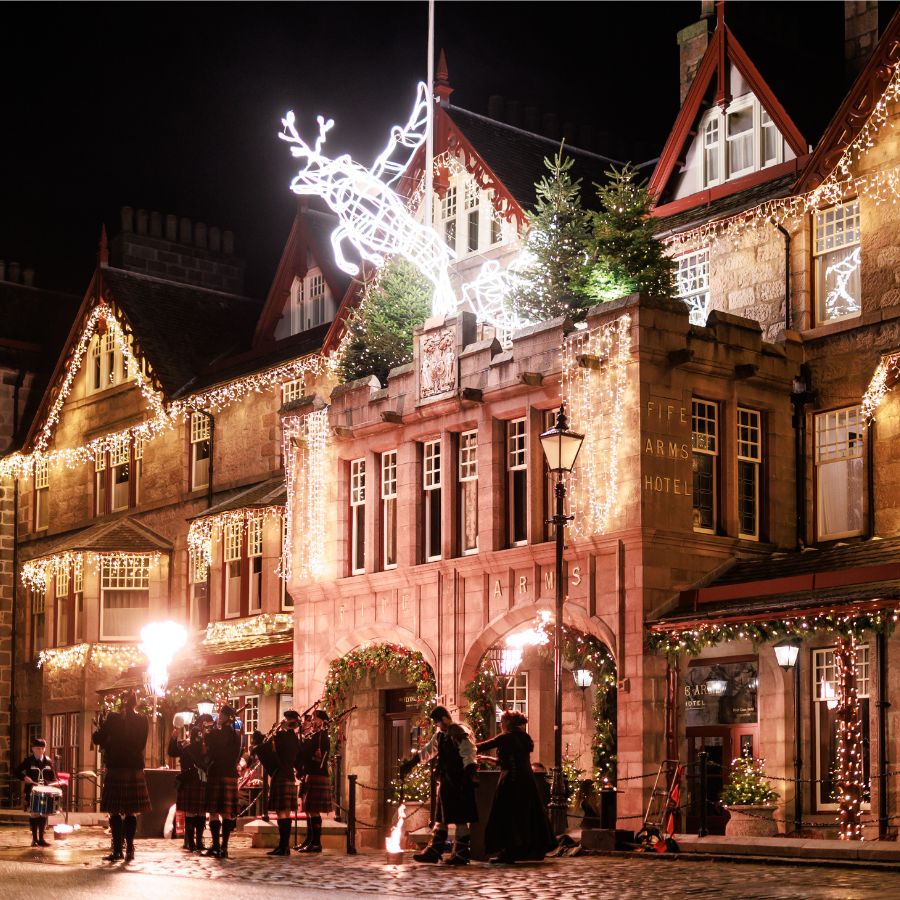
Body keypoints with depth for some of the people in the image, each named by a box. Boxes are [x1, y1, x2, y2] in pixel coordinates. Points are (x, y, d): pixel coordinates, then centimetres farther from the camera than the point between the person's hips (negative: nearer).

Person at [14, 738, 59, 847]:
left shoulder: (48, 761, 9)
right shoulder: (28, 761, -1)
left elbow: (53, 776, 14)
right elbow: (17, 772, -3)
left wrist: (54, 783, -6)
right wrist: (24, 777, -20)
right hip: (32, 792, -3)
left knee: (43, 814, 3)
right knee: (33, 814, 0)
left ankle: (41, 838, 10)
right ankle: (34, 839, 8)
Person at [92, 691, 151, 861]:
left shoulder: (113, 719, -5)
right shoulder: (142, 721, 2)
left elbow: (97, 739, -3)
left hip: (115, 770, -2)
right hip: (135, 771, 2)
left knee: (115, 812, 3)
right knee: (131, 812, 8)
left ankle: (117, 849, -1)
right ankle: (129, 849, 6)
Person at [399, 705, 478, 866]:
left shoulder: (460, 733, -12)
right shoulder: (440, 735, 15)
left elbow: (467, 753, -23)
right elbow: (427, 751, 27)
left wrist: (470, 771, -35)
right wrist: (410, 763, 33)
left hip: (459, 782, -9)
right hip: (446, 781, 9)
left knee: (460, 819, -5)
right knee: (441, 818, 13)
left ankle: (461, 854, 0)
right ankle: (433, 852, 18)